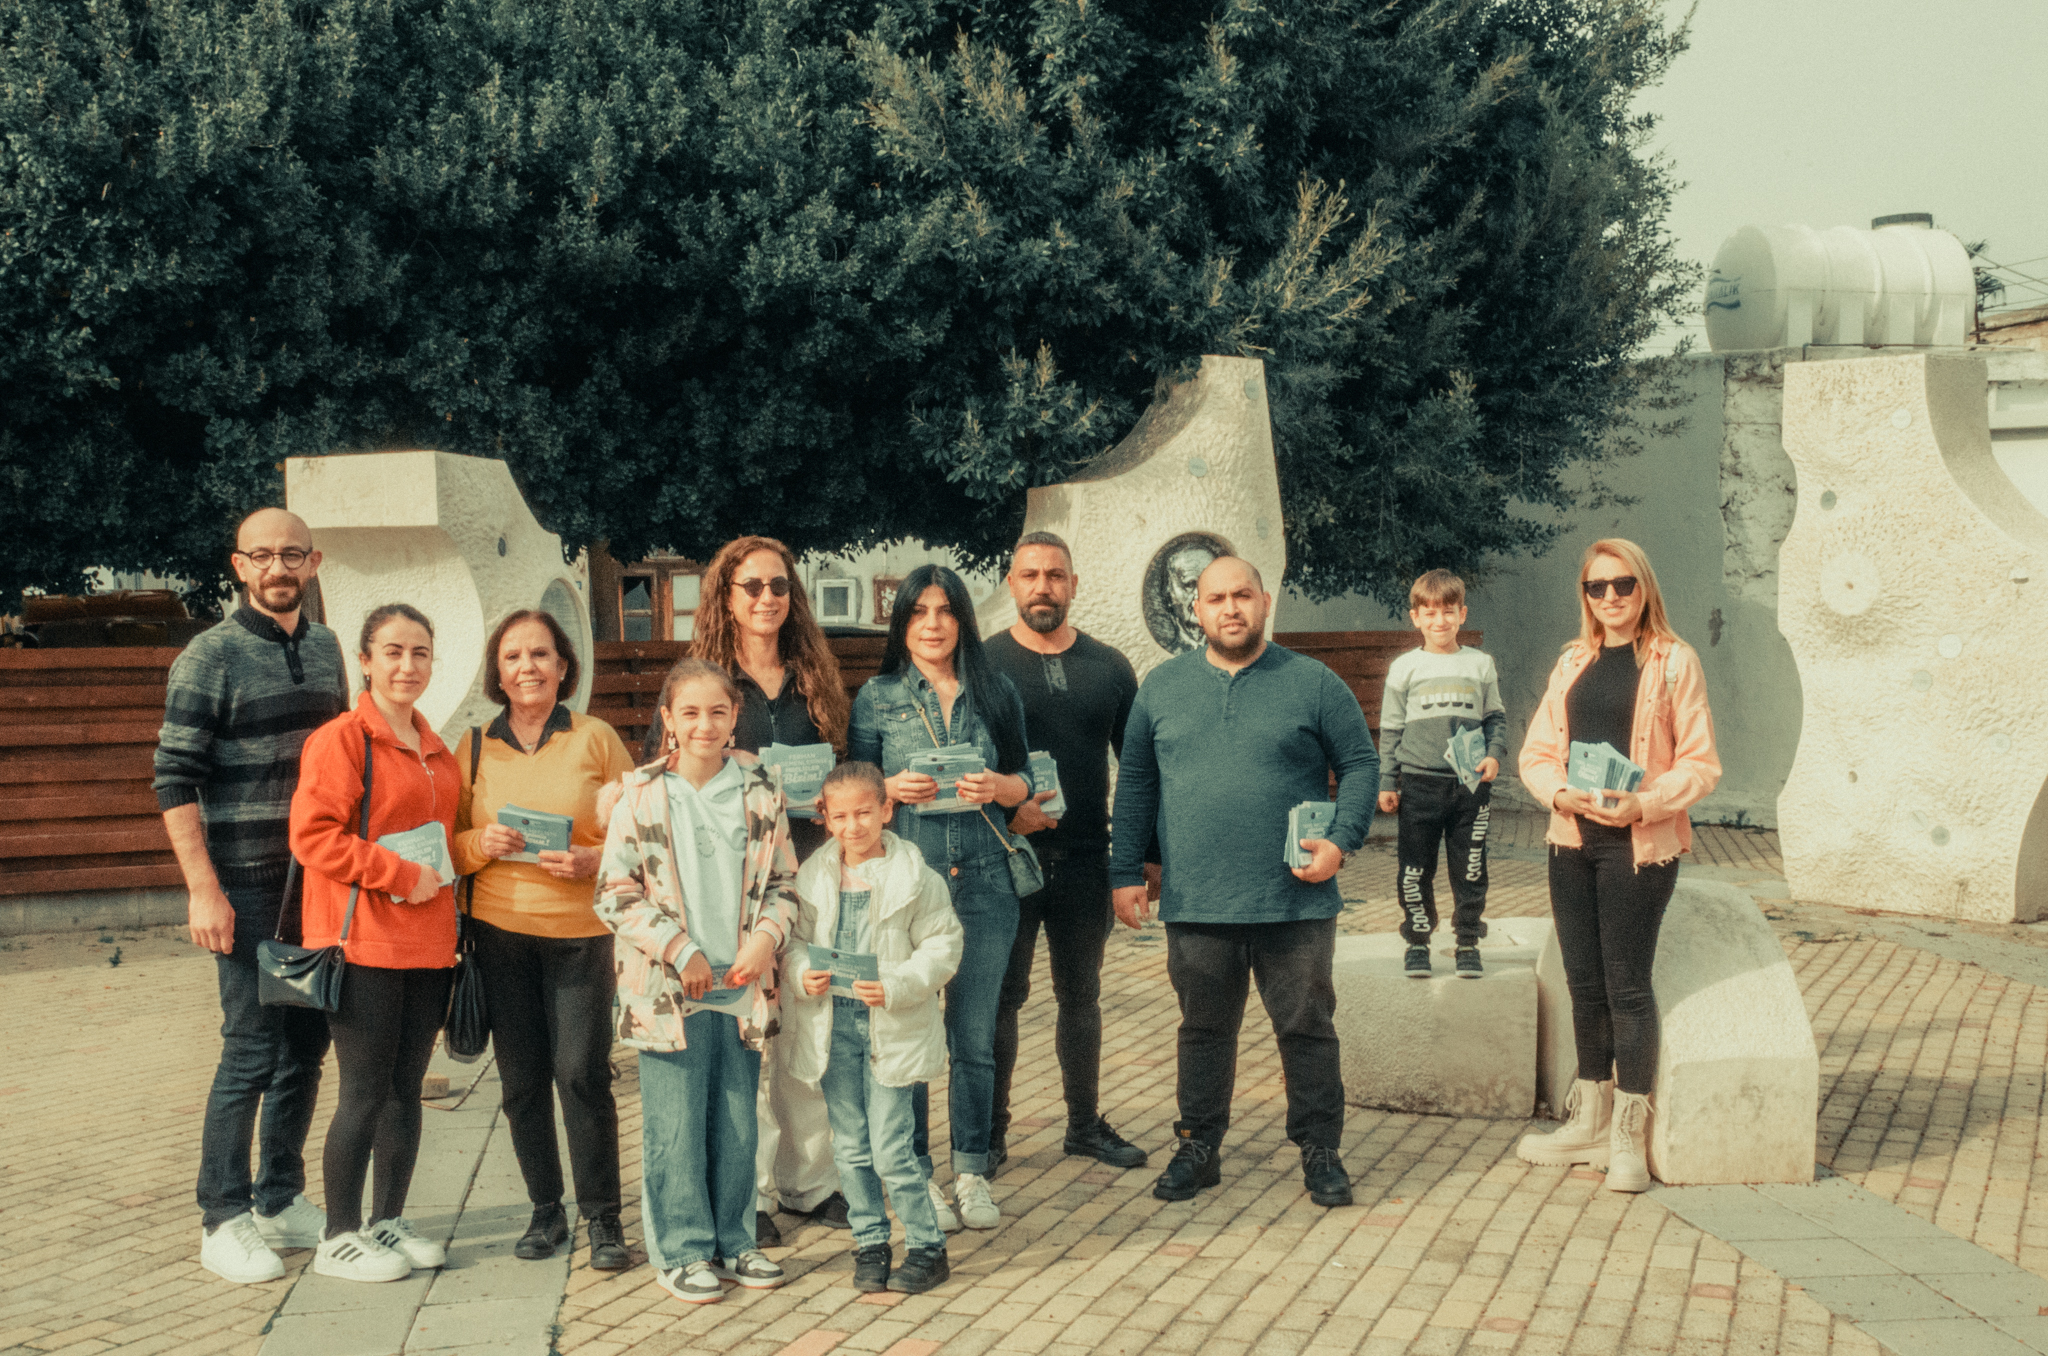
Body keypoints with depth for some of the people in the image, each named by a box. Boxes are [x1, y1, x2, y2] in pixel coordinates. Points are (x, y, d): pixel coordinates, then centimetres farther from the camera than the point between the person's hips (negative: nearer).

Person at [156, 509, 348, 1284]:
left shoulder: (325, 649, 10)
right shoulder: (209, 658, -8)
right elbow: (174, 781, -11)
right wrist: (204, 890, -17)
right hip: (250, 891, -6)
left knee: (306, 1045, 11)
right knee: (252, 1051, -5)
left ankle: (281, 1201, 24)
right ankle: (223, 1221, 7)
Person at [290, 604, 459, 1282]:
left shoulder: (436, 749, 15)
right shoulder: (340, 738, -8)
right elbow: (313, 835, -16)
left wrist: (445, 882, 11)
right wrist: (401, 874, -16)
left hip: (428, 941, 7)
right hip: (363, 943, -7)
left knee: (406, 1087, 12)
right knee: (365, 1092, -3)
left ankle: (389, 1220, 23)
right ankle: (340, 1237, 8)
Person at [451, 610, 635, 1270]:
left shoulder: (596, 738, 3)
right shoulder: (474, 746, 8)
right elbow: (449, 844, 10)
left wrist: (593, 860, -13)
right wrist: (483, 842, -10)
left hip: (580, 928, -2)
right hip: (500, 930, 2)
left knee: (582, 1073, -8)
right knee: (521, 1079, 6)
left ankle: (603, 1218, 3)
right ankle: (545, 1210, 18)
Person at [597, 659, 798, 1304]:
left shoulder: (760, 791, 4)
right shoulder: (642, 795, -5)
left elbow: (783, 881, 11)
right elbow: (616, 893, -5)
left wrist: (767, 935, -8)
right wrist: (679, 950, -12)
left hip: (742, 985, 3)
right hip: (668, 988, -3)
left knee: (737, 1124, 11)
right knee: (675, 1126, 2)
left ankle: (732, 1240, 25)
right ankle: (682, 1250, 15)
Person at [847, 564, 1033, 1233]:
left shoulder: (996, 693, 9)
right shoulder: (878, 697, 5)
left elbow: (1024, 782, 13)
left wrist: (999, 787, -8)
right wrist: (894, 789, -12)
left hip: (983, 883, 1)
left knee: (975, 1036, 5)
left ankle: (971, 1171, 16)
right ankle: (916, 1176, 10)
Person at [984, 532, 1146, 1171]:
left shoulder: (1109, 668, 7)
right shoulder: (982, 664, -2)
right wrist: (1004, 809, -19)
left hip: (1086, 860, 3)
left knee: (1081, 995, 13)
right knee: (1001, 995, 2)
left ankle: (1086, 1124, 24)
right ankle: (990, 1131, 12)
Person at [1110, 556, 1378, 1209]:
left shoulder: (1314, 683, 2)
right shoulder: (1161, 686, 8)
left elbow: (1361, 764, 3)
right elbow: (1135, 783, 11)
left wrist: (1341, 841, -11)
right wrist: (1126, 871, 7)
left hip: (1295, 903, -2)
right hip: (1196, 904, 2)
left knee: (1307, 1027, 5)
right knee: (1204, 1029, 11)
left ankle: (1321, 1150, 18)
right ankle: (1198, 1147, 23)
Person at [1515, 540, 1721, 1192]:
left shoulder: (1673, 661, -3)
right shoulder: (1572, 663, 12)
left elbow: (1701, 763, -5)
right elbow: (1535, 753, 12)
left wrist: (1643, 804, -19)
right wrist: (1561, 792, -9)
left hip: (1639, 845, -5)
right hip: (1571, 840, 5)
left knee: (1627, 985, -4)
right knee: (1584, 984, 11)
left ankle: (1629, 1137, 6)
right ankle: (1590, 1121, 23)